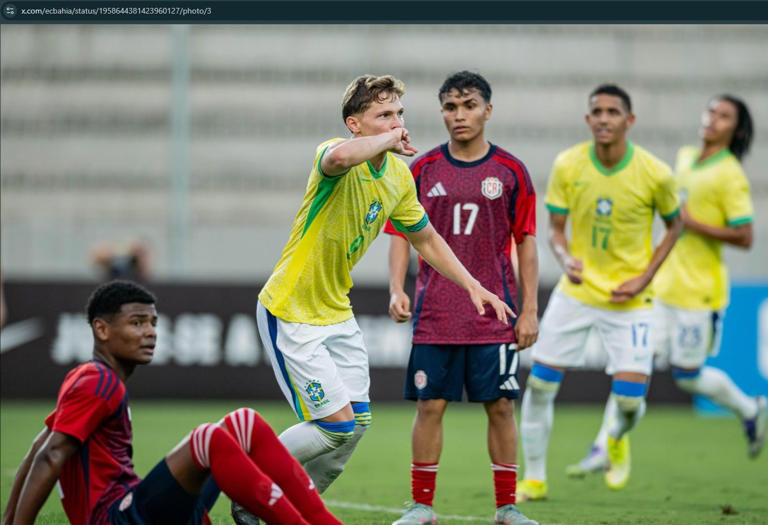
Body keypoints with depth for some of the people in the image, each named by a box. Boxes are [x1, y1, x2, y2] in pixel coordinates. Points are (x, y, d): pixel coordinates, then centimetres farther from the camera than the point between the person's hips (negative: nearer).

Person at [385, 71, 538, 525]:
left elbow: (526, 243, 5)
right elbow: (402, 235, 8)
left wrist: (530, 310, 0)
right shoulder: (423, 170, 4)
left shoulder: (511, 172, 2)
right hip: (435, 314, 1)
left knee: (501, 406, -1)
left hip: (495, 314, -1)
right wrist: (397, 291, -7)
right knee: (430, 406, -1)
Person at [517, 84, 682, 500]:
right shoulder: (567, 166, -9)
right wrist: (566, 260, -23)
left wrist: (645, 278, -7)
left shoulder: (655, 174, -13)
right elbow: (555, 229, -1)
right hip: (577, 291, 2)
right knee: (539, 384, -2)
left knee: (629, 399, -8)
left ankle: (617, 440, 30)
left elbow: (673, 225, 4)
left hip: (629, 299, -2)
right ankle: (534, 479, 16)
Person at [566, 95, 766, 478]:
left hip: (698, 291, -6)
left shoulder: (730, 176, -12)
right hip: (663, 284, 6)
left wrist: (693, 224, -19)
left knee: (687, 375, 2)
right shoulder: (685, 158, 10)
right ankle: (604, 449, -2)